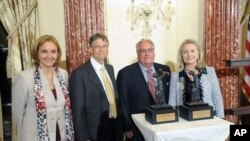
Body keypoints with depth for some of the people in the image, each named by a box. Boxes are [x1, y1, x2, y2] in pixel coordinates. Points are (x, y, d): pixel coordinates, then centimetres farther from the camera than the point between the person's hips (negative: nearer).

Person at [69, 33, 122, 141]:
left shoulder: (110, 68, 7)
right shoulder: (79, 73, -15)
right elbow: (78, 110, -15)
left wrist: (119, 123, 12)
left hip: (115, 127, 6)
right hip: (96, 132, -6)